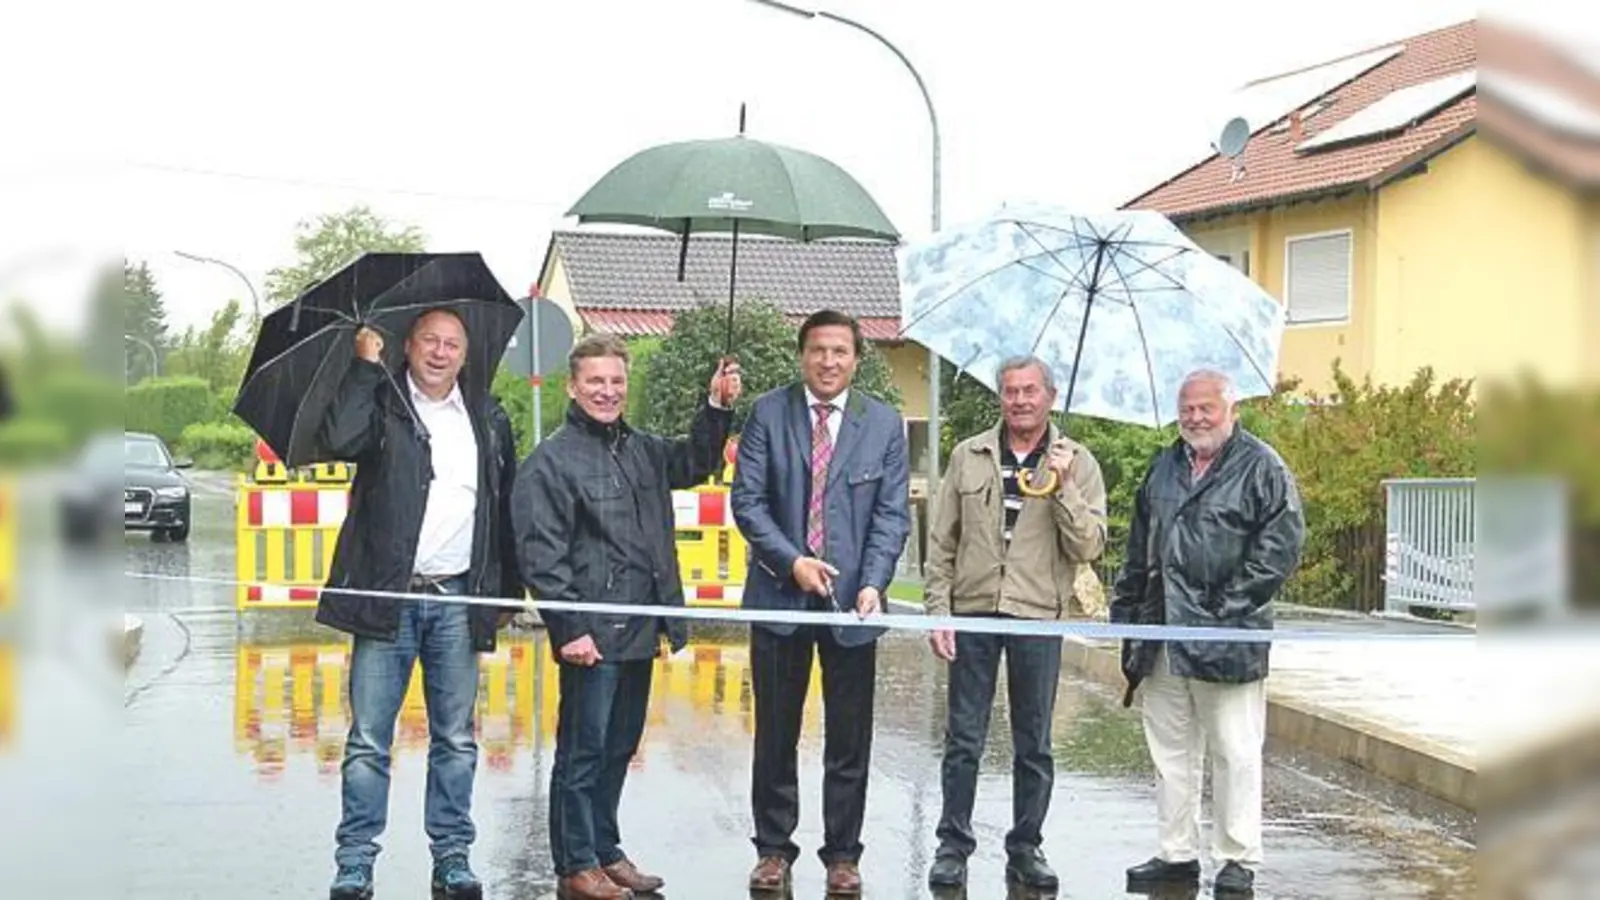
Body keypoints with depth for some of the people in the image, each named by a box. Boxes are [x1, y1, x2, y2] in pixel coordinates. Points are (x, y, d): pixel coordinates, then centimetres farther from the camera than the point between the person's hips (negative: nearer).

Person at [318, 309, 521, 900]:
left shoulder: (488, 417, 12)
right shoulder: (381, 403, 2)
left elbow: (506, 507, 15)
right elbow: (341, 440, -20)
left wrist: (507, 590, 11)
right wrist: (366, 365, -12)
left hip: (459, 600, 3)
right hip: (388, 597, -3)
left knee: (456, 742, 9)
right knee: (368, 741, 0)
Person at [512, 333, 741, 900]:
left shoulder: (642, 450, 13)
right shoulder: (550, 461, -8)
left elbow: (693, 463, 29)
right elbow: (540, 555, -12)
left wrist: (717, 409, 12)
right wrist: (569, 629, -17)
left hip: (640, 633, 7)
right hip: (591, 635, -7)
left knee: (619, 748, 16)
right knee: (583, 751, 1)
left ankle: (604, 850, 28)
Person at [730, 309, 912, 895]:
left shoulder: (884, 424, 3)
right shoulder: (768, 414, 0)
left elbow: (892, 514, -1)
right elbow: (746, 499, -3)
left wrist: (873, 585, -14)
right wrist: (791, 561, -14)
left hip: (851, 600, 0)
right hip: (780, 595, 0)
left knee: (850, 741, 6)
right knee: (775, 735, 9)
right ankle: (774, 849, 21)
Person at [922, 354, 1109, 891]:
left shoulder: (1077, 464, 3)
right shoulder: (969, 457, 6)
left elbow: (1090, 547, -6)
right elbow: (941, 542, 7)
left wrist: (1062, 487, -16)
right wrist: (938, 611, 0)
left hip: (1038, 617, 0)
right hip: (973, 612, 1)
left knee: (1034, 746, 7)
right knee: (963, 740, 4)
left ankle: (1025, 849, 18)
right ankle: (953, 846, 13)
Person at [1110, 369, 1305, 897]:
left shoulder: (1263, 468, -4)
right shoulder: (1164, 468, 16)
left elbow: (1281, 546, -10)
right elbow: (1140, 546, 22)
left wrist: (1229, 605, -15)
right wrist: (1127, 607, 14)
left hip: (1227, 636, -6)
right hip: (1162, 634, 7)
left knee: (1234, 752, 0)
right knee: (1170, 750, 12)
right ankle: (1177, 854, 22)